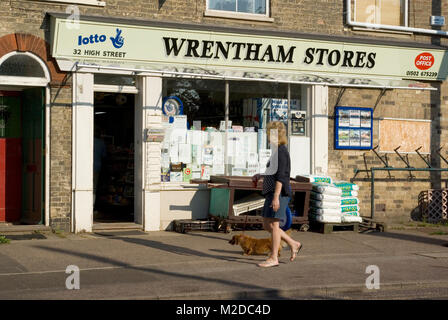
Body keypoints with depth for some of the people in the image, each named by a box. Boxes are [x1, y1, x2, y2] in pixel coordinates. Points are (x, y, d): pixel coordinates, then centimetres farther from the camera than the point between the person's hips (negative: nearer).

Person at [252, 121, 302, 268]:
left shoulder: (281, 151, -13)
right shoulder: (277, 151, 17)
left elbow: (280, 176, -19)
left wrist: (276, 197, -23)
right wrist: (260, 176, 21)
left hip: (279, 192, -10)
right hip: (271, 192, 10)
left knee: (273, 224, -6)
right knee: (266, 225, 11)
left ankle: (274, 258, 0)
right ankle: (293, 244, 19)